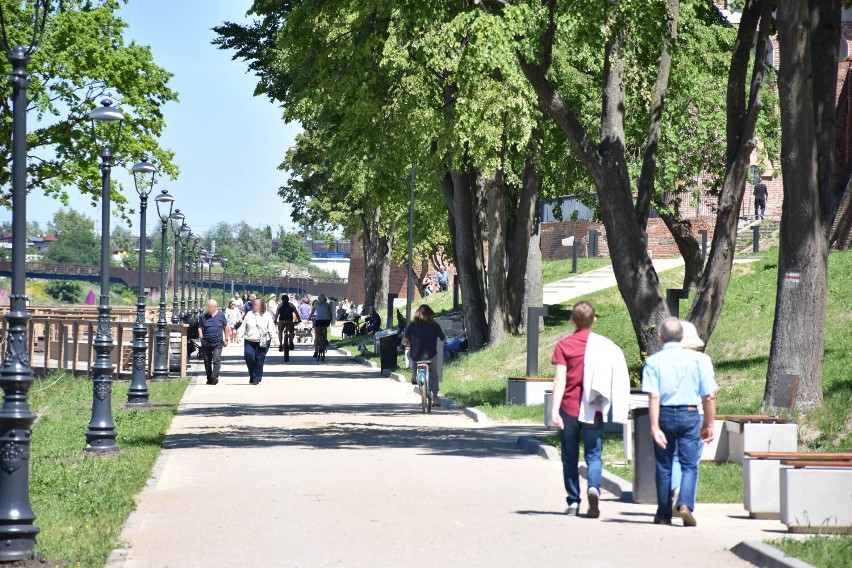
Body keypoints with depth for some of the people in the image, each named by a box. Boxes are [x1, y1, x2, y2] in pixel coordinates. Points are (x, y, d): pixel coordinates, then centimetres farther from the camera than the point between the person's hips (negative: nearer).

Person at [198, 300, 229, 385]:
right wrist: (201, 338, -3)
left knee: (216, 359, -16)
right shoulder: (203, 316, 4)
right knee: (207, 361, 7)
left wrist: (226, 339, 9)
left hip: (218, 342, -2)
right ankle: (209, 378, 18)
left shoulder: (221, 315, 3)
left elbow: (226, 327, 12)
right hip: (206, 342, 2)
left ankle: (215, 377, -23)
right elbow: (200, 328, 9)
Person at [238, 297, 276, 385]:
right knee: (249, 357, -12)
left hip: (263, 342, -2)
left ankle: (256, 379, 8)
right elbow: (243, 326, 12)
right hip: (250, 341, 2)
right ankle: (252, 376, 9)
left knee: (259, 360, -2)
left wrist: (273, 337, -6)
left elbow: (271, 328, 4)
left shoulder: (267, 315, 5)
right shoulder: (249, 315, 11)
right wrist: (240, 336, 4)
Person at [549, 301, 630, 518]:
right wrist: (619, 409, 15)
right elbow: (617, 377, 5)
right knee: (593, 455, 5)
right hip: (594, 410, 1)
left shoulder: (564, 345, -2)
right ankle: (594, 488, -22)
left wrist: (554, 410, -15)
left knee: (570, 457, 10)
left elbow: (560, 379, -11)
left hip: (569, 409, -1)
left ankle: (573, 502, 10)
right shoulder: (604, 346, 4)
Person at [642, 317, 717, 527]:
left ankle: (663, 515, 16)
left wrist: (654, 427, -14)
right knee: (689, 465, 3)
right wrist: (709, 425, 8)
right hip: (690, 415, 0)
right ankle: (685, 503, -19)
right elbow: (709, 396, -1)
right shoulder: (698, 359, -1)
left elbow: (653, 397, -12)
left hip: (664, 415, 1)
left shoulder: (653, 361, -3)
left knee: (663, 467, 11)